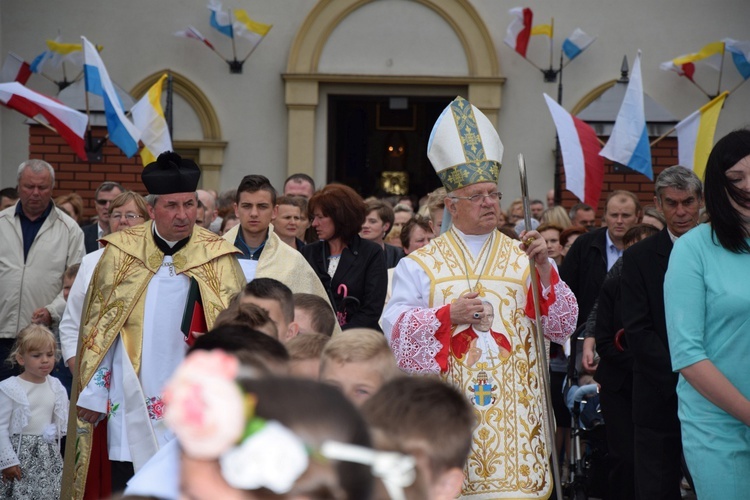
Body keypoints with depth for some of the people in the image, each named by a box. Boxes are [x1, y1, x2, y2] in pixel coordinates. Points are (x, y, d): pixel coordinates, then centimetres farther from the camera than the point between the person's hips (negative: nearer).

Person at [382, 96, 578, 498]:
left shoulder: (525, 258, 10)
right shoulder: (421, 264, 7)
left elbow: (562, 328, 2)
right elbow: (394, 328, -1)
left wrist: (544, 270, -11)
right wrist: (447, 315, -14)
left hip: (512, 409, 1)